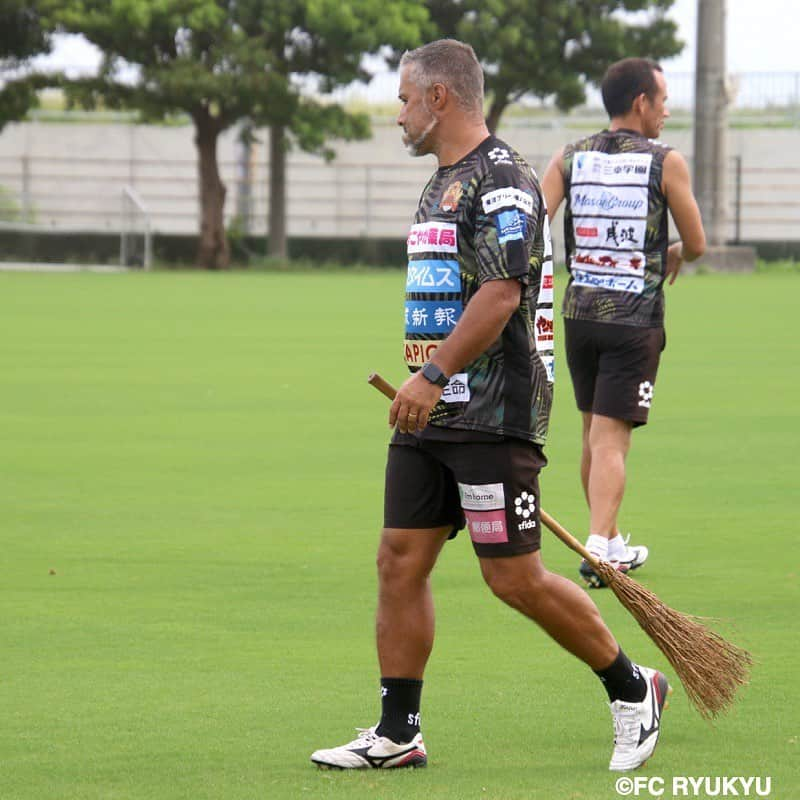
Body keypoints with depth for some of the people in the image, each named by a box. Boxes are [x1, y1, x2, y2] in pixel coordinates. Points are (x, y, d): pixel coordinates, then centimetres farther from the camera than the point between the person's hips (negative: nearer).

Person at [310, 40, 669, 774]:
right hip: (432, 415, 9)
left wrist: (435, 374, -27)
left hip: (493, 418, -9)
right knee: (400, 561, 4)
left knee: (515, 577, -6)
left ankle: (632, 689, 12)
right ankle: (397, 734, 8)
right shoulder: (443, 184, 18)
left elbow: (501, 294, -23)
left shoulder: (502, 178, -13)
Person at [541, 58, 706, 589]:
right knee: (612, 440, -7)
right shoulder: (666, 162, -6)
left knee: (594, 434, 17)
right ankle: (599, 548, -20)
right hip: (635, 320, -4)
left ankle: (612, 544, 28)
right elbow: (696, 243, 2)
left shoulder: (570, 159, 4)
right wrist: (675, 257, 24)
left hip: (580, 312, 4)